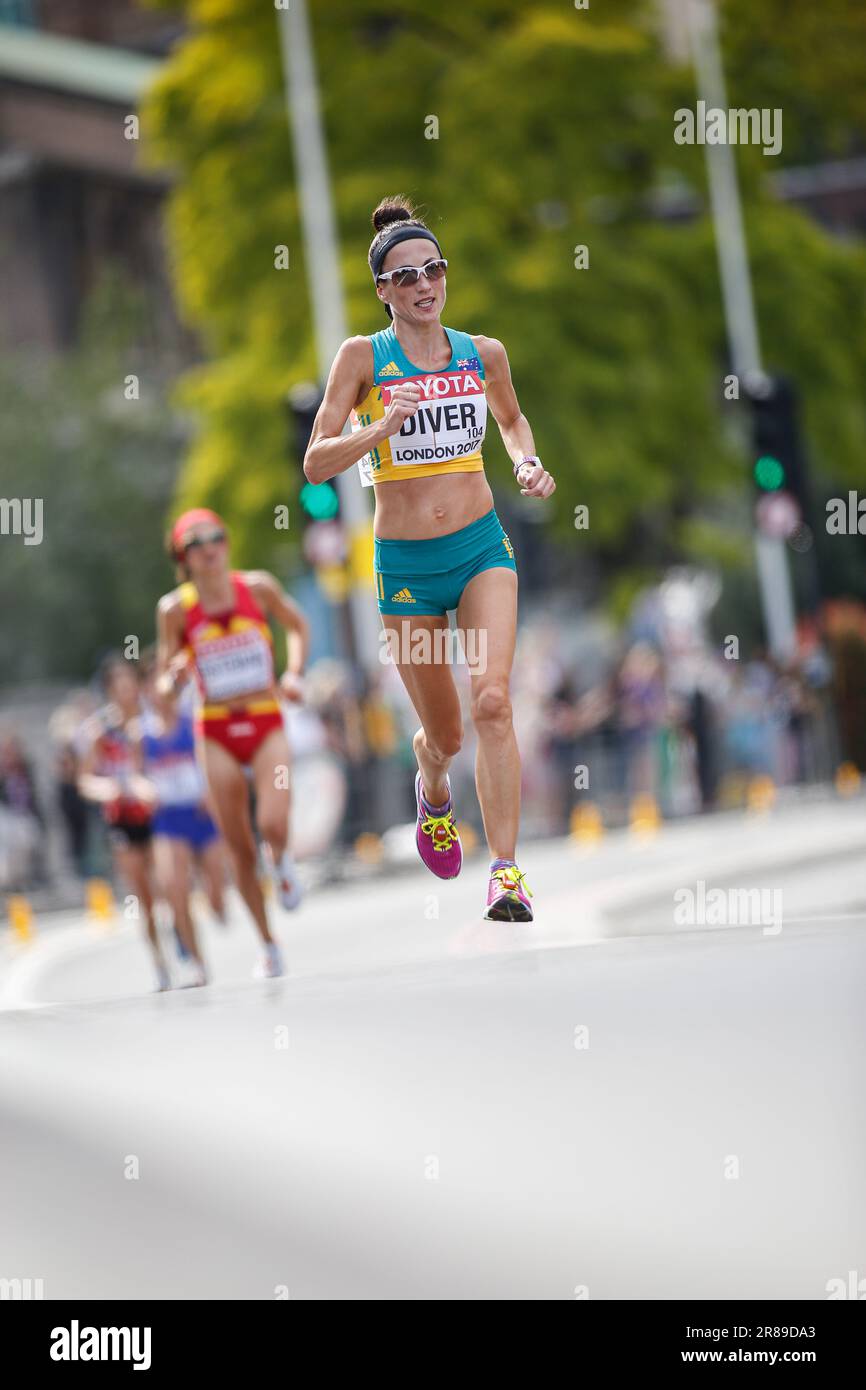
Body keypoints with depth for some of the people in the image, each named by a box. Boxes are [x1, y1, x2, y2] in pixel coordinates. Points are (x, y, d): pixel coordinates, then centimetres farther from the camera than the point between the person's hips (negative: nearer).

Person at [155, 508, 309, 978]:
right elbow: (164, 684, 1)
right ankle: (268, 944, 18)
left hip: (267, 724, 0)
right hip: (216, 732, 1)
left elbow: (297, 625, 15)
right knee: (240, 849, 2)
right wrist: (174, 679, -22)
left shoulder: (258, 587, -4)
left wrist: (293, 672, 0)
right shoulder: (175, 608, -5)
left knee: (273, 827, -22)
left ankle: (281, 860, 16)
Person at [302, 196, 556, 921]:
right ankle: (432, 786, 47)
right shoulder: (363, 358, -6)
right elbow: (316, 463, -10)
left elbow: (512, 415, 25)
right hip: (405, 562, -1)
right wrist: (381, 427, -25)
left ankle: (506, 871, -21)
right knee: (444, 735, 9)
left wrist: (528, 462, 5)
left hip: (483, 546, 1)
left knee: (492, 699, -21)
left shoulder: (483, 353, 3)